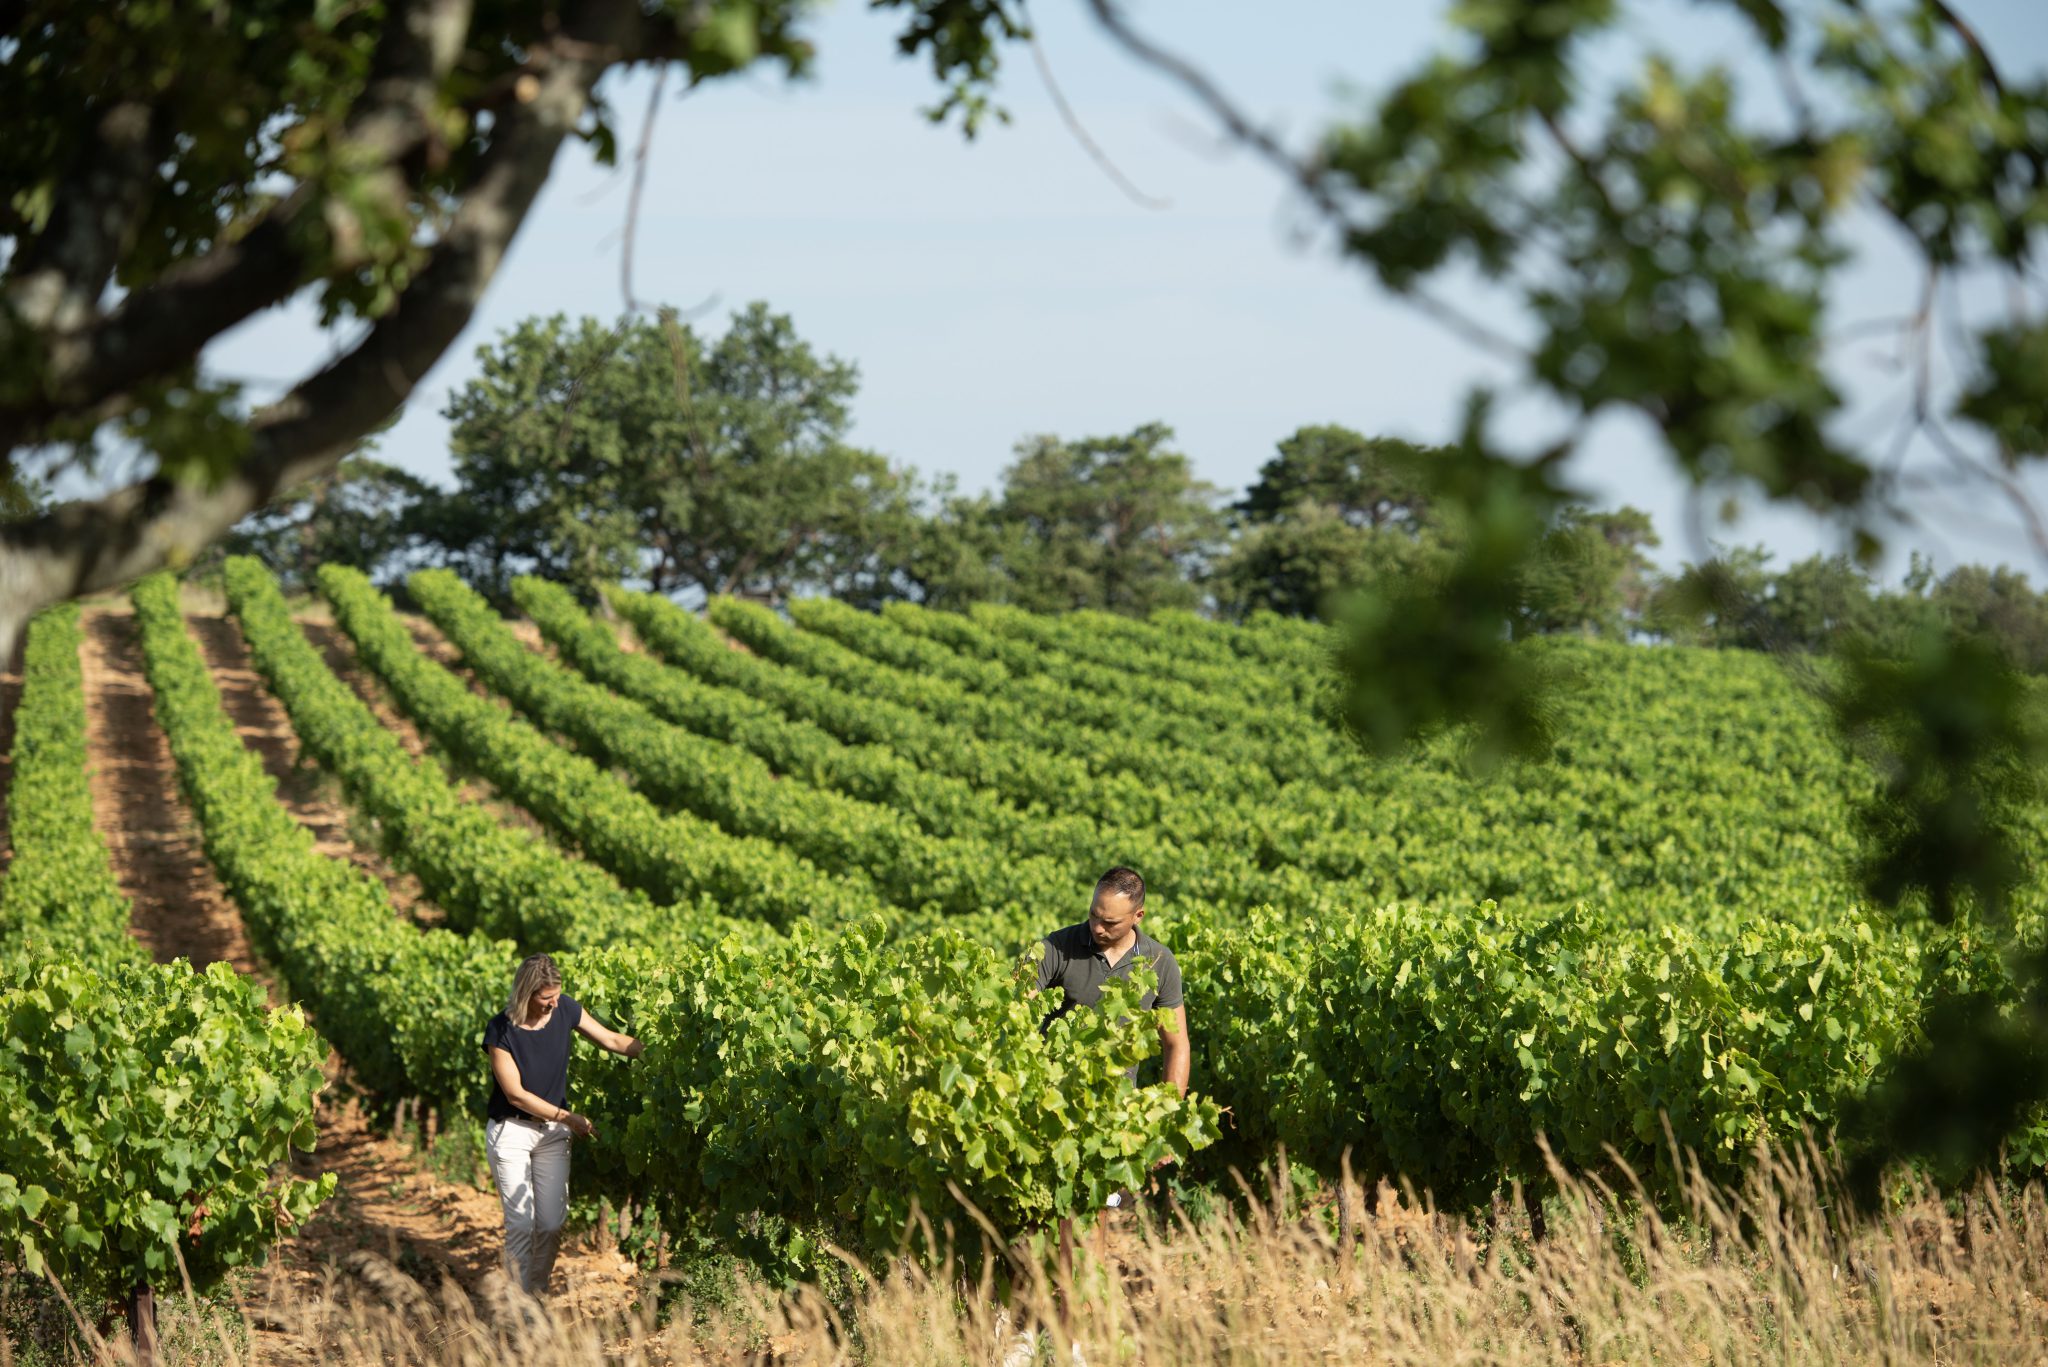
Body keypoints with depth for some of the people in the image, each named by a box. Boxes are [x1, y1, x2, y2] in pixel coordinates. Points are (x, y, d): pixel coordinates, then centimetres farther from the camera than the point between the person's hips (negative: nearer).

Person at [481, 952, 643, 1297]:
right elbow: (515, 1094, -17)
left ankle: (538, 1293, 16)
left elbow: (612, 1040, 3)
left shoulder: (564, 1010, -7)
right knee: (521, 1223, -6)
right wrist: (567, 1117, -16)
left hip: (552, 1132, 4)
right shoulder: (501, 1031, -19)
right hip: (511, 1131, -4)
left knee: (552, 1223, 1)